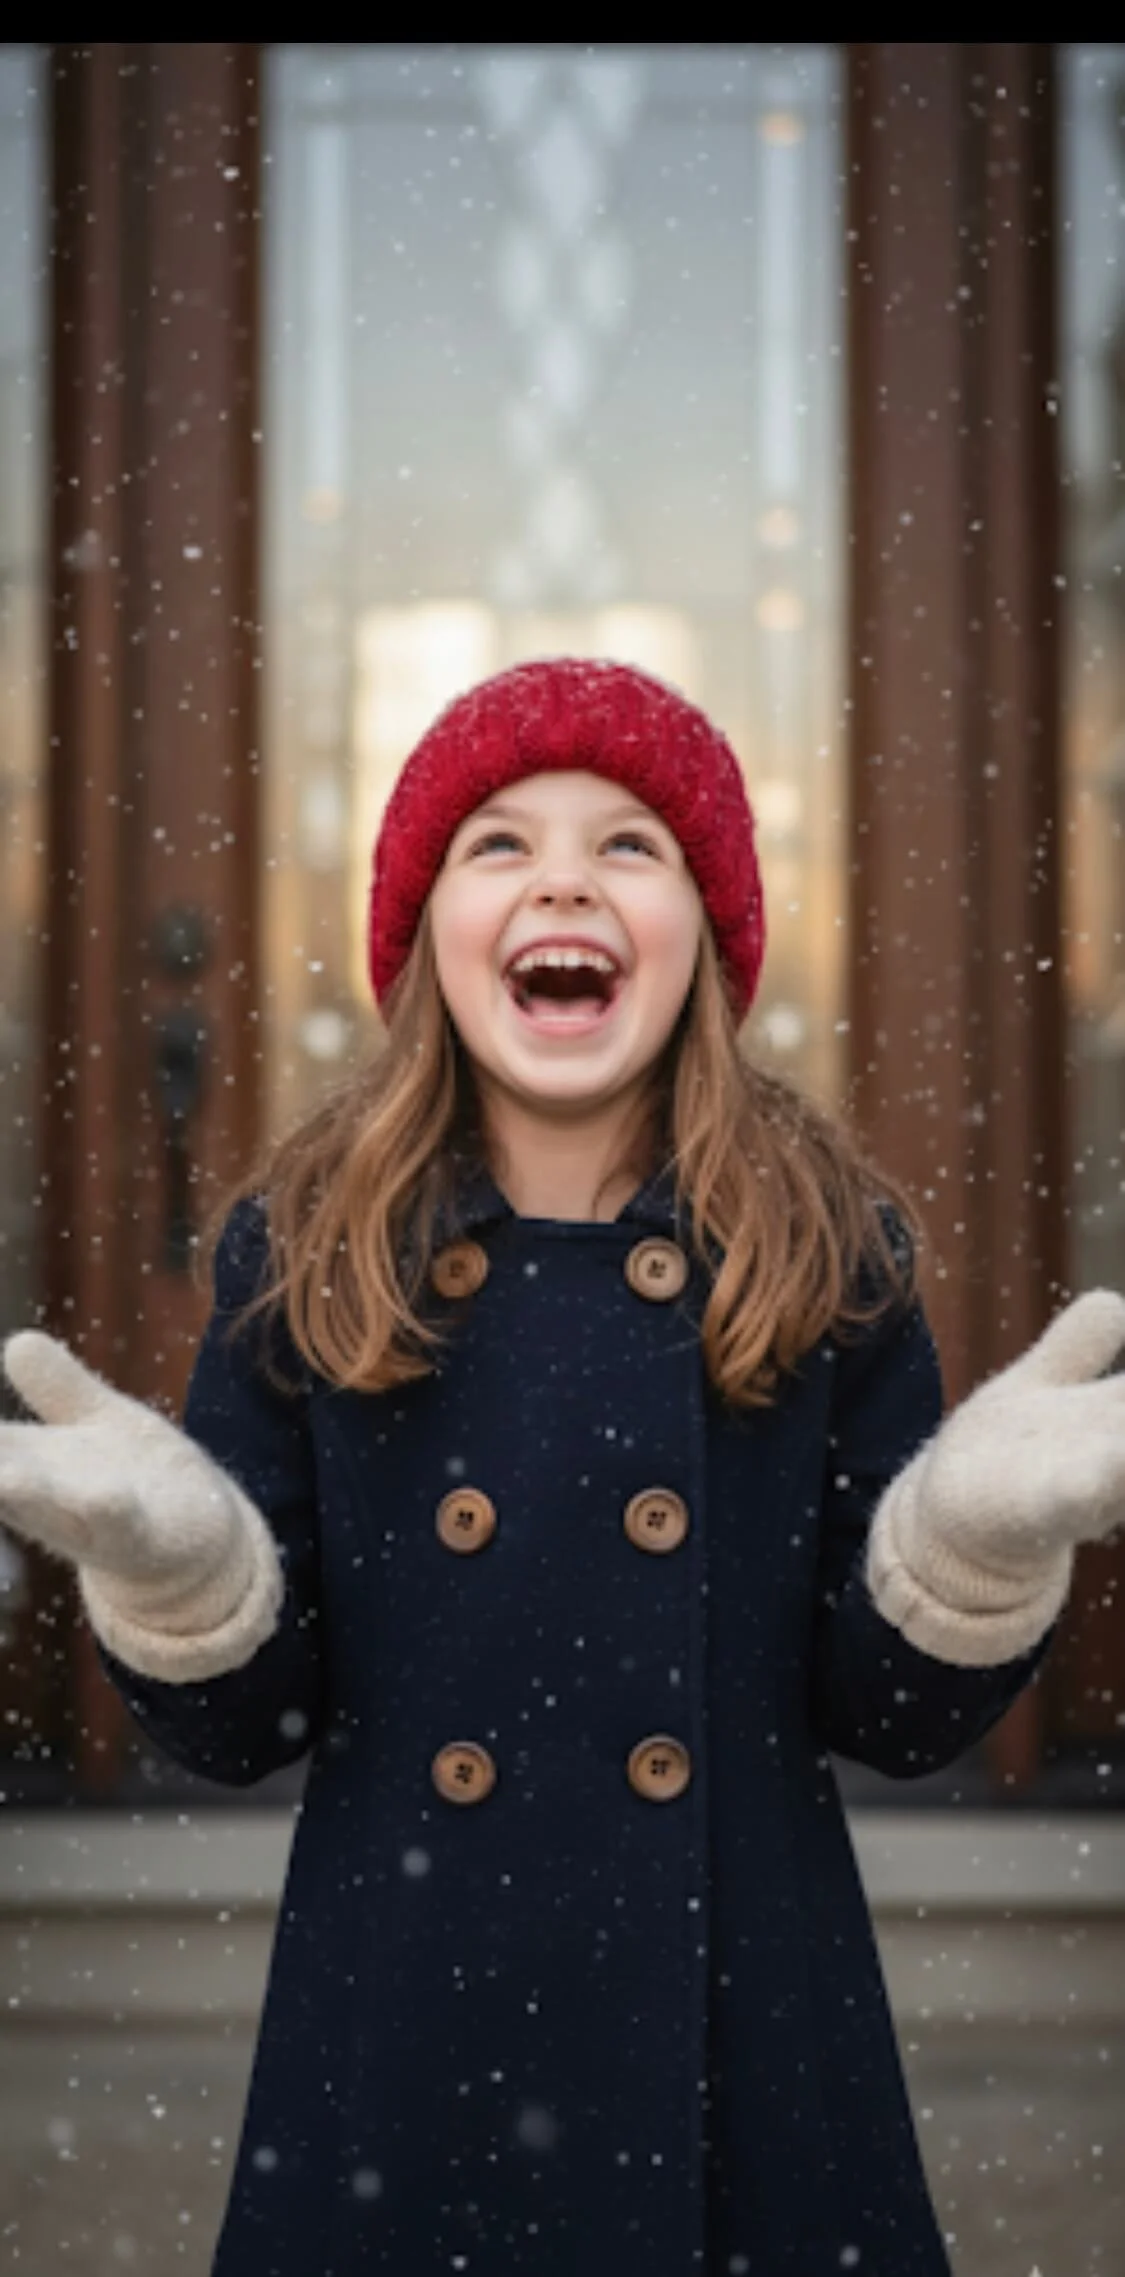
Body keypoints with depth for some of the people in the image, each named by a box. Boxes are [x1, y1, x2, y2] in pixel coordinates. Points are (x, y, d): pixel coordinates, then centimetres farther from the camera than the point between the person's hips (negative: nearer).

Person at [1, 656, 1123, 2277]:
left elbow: (897, 1720, -1)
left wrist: (987, 1533, -20)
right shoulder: (302, 1251, -2)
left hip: (744, 2039, 0)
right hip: (397, 2044, 0)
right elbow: (244, 1730, -1)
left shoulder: (833, 1248, -2)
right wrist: (164, 1555, -21)